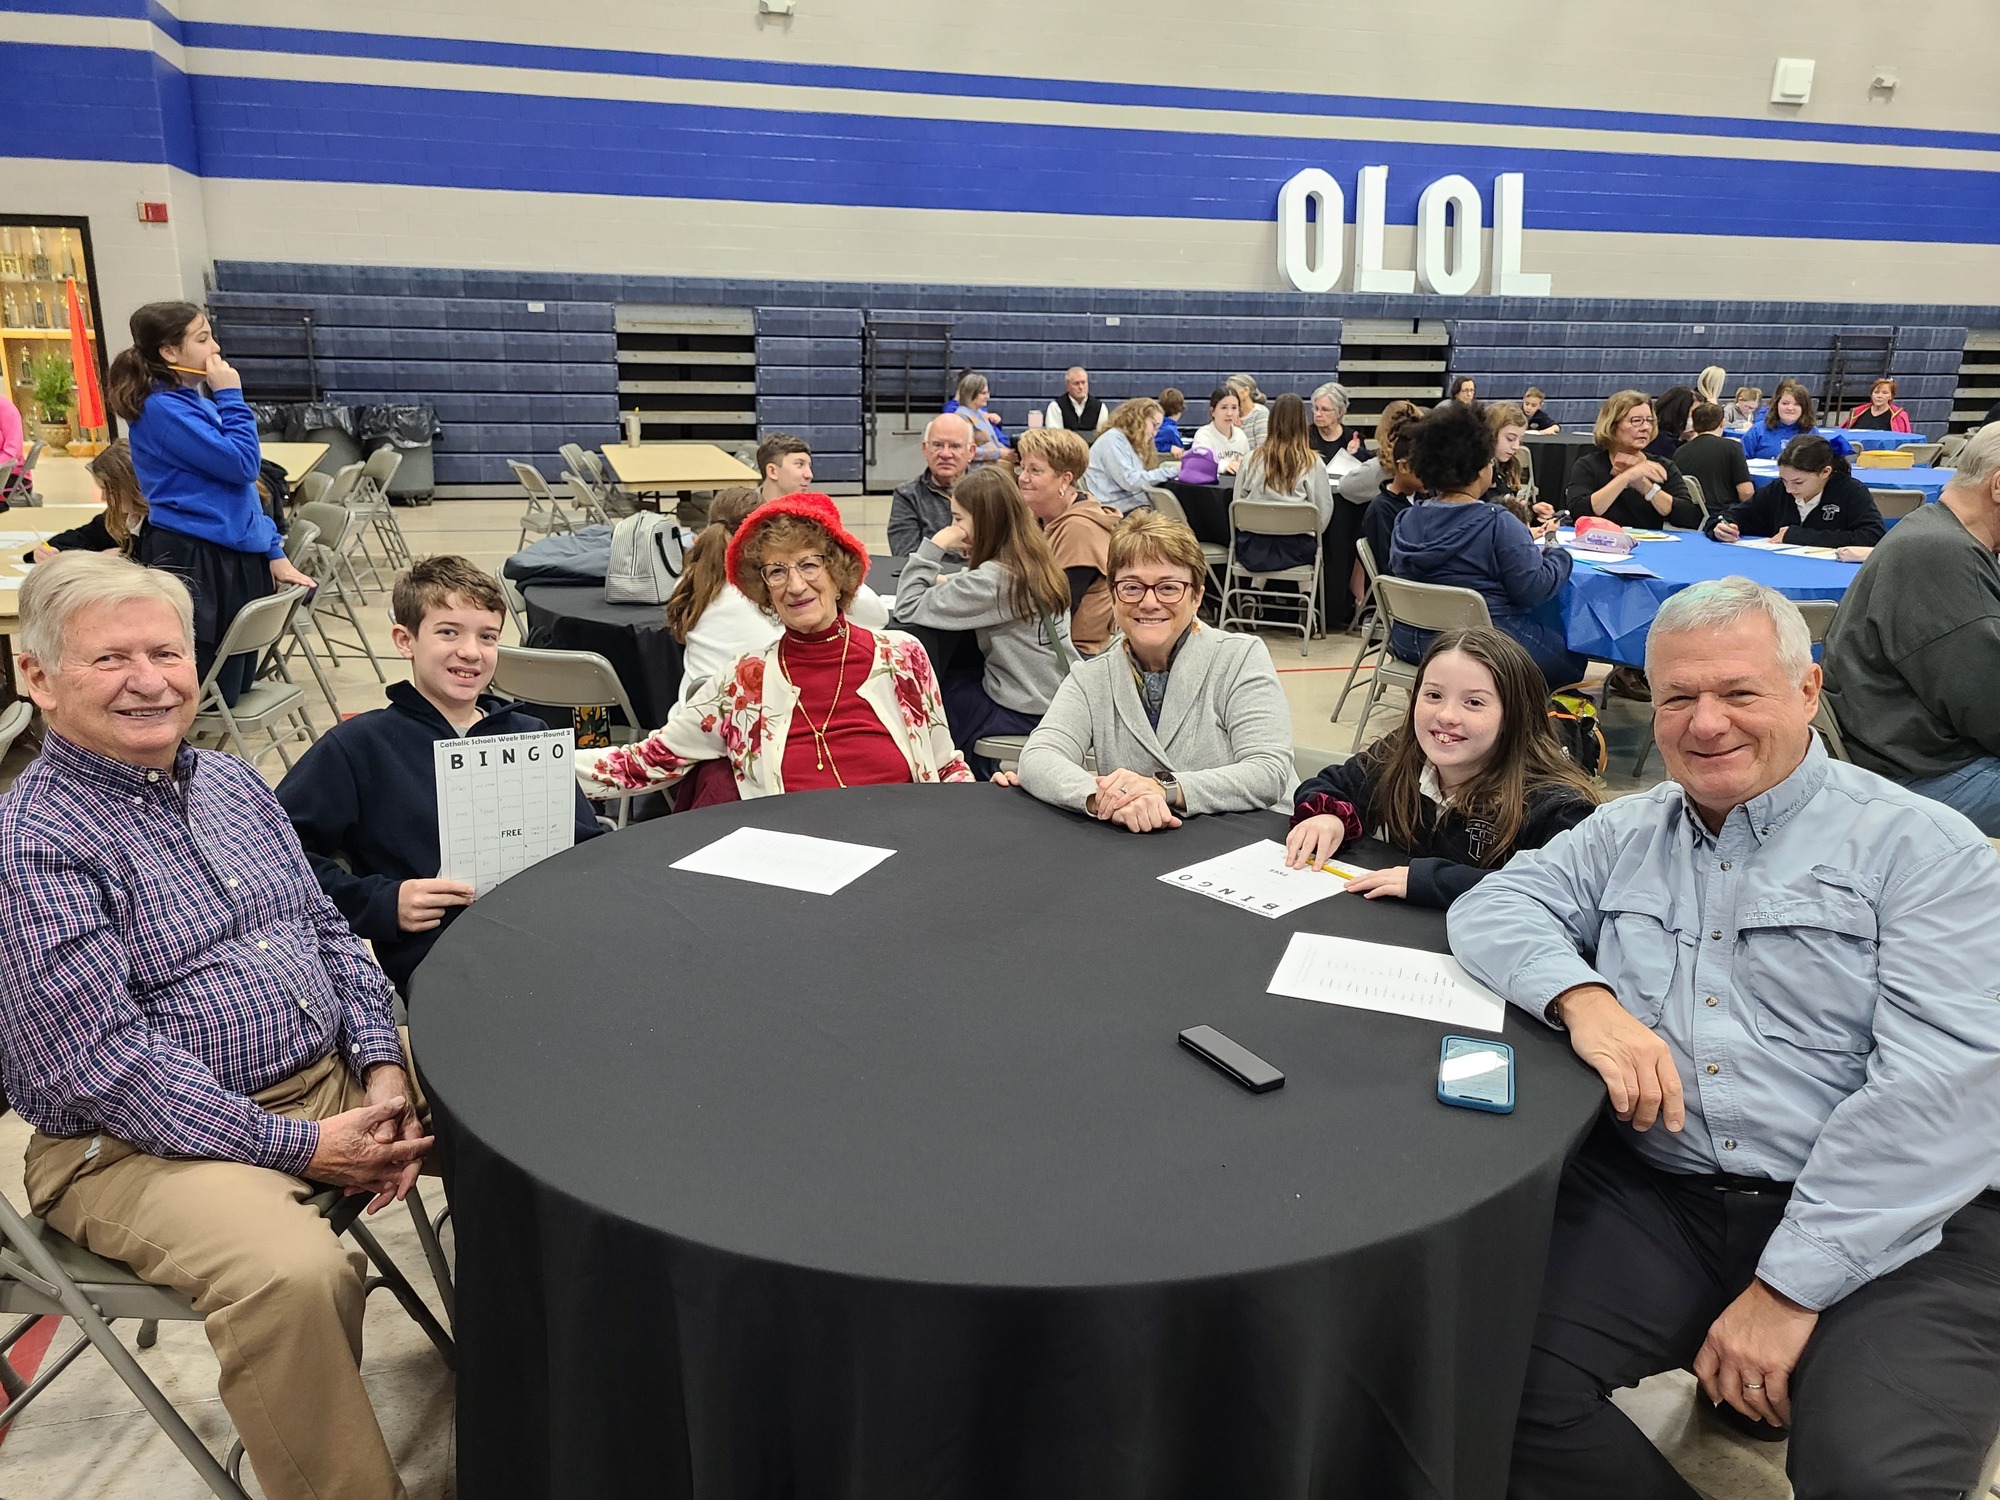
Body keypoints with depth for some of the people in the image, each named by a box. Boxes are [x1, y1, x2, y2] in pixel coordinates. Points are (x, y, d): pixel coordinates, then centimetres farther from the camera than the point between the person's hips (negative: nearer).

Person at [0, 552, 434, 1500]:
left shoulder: (231, 782, 11)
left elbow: (329, 933, 13)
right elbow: (104, 1064, -19)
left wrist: (382, 1068, -3)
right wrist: (302, 1146, -20)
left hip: (334, 1078, 8)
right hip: (142, 1139, -7)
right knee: (296, 1274, -34)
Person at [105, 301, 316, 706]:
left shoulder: (196, 402, 16)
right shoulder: (162, 409, -14)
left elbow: (240, 487, 19)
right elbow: (241, 463, -20)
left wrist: (273, 552, 13)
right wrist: (231, 397, -11)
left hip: (237, 556, 9)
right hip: (191, 562, -9)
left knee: (235, 685, 15)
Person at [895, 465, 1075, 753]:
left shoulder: (994, 578, -24)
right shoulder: (1035, 561, 2)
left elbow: (908, 608, -22)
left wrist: (934, 546, -16)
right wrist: (947, 581, 3)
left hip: (1025, 713, -8)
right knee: (950, 681, 21)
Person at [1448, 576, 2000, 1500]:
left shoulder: (1921, 849, -2)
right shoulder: (1626, 835, 14)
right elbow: (1494, 907, 8)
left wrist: (1790, 1285, -17)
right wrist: (1584, 998, -15)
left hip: (1885, 1228, -3)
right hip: (1652, 1198, 4)